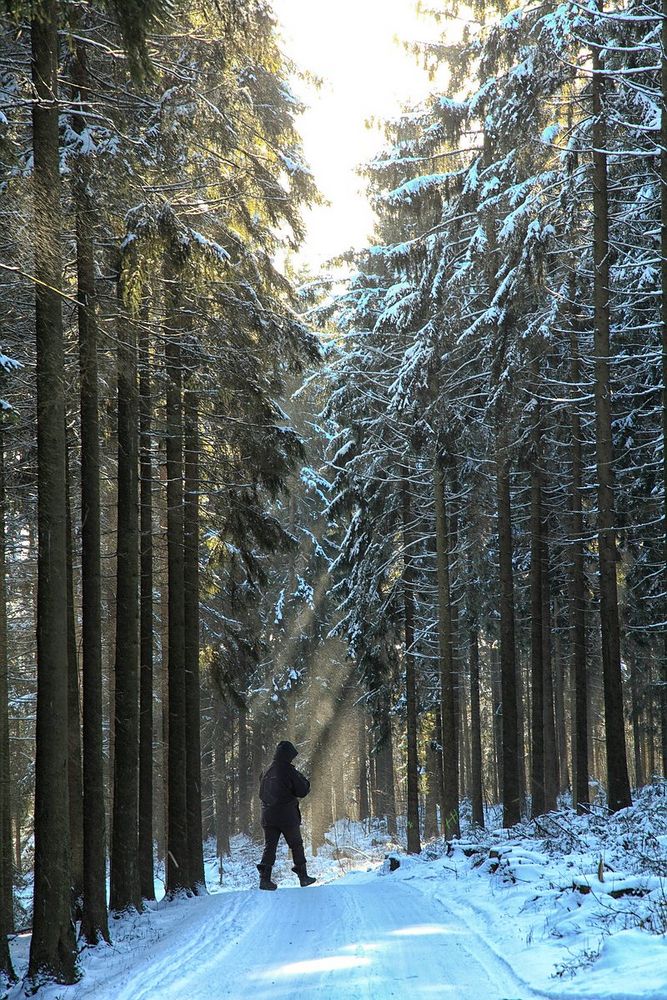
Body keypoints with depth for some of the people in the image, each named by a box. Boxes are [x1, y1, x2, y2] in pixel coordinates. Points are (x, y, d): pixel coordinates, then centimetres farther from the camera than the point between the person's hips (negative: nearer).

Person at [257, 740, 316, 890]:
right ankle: (303, 876, 16)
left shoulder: (266, 771, 7)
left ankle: (264, 877, -9)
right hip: (288, 817, -5)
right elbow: (302, 791, -9)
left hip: (268, 816, 5)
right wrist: (304, 780, 9)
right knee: (296, 845, 10)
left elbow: (261, 793, 19)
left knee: (269, 846, 4)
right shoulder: (288, 770, -13)